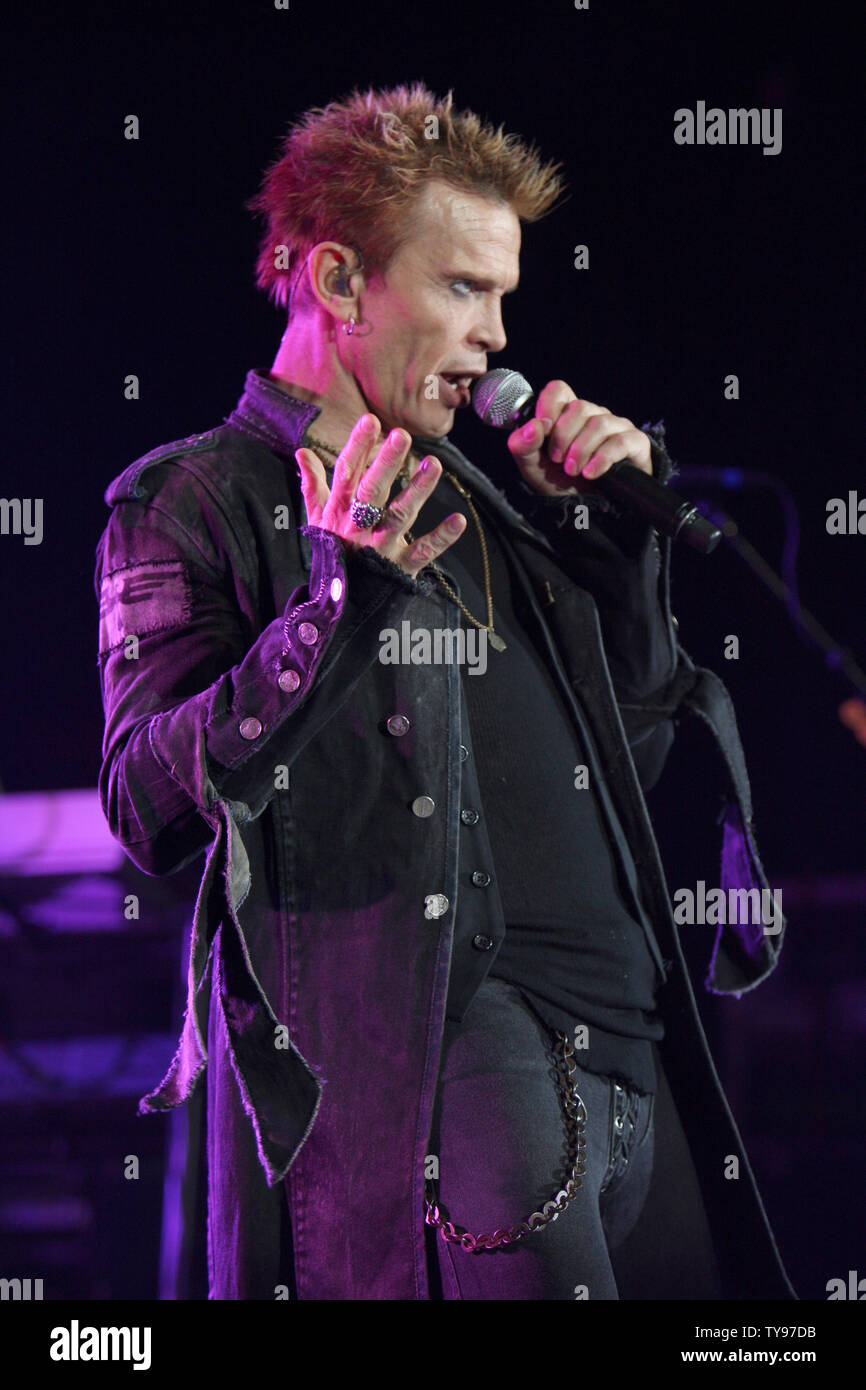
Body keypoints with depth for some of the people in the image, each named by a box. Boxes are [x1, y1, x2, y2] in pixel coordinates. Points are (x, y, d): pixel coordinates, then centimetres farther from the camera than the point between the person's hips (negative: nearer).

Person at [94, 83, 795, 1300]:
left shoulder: (470, 495, 24)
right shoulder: (194, 501, 3)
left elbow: (634, 740, 29)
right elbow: (150, 811, -9)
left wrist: (613, 527, 16)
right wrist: (333, 612, -20)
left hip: (628, 1048, 7)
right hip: (436, 1049, -7)